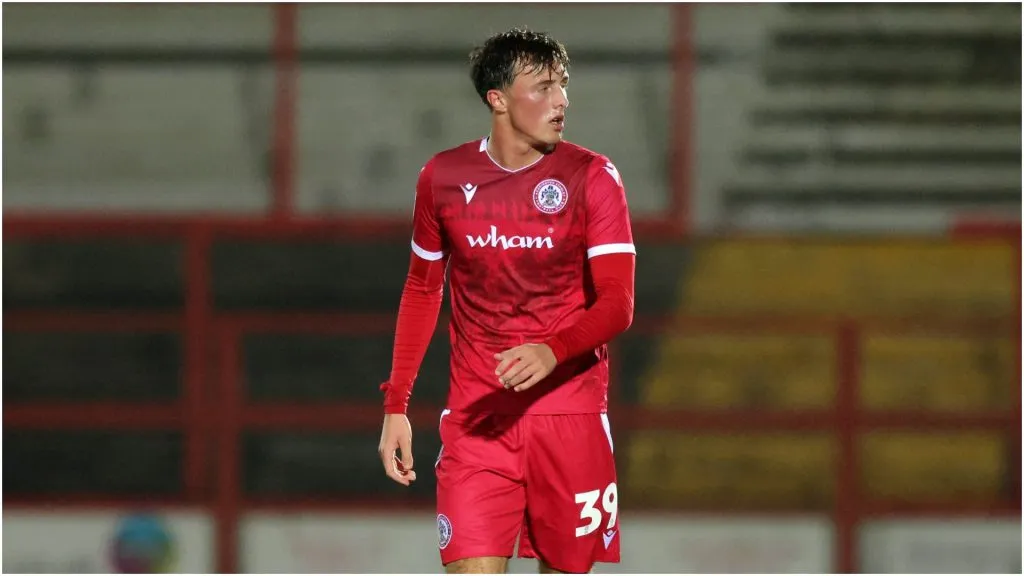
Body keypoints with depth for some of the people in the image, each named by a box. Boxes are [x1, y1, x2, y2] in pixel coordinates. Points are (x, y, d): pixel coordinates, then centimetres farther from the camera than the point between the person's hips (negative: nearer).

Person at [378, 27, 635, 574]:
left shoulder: (592, 177, -3)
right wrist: (396, 405, 11)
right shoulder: (443, 176, 4)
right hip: (475, 419, 1)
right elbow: (421, 291, 17)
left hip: (569, 415, 0)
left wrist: (551, 353, -29)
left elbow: (617, 303, -9)